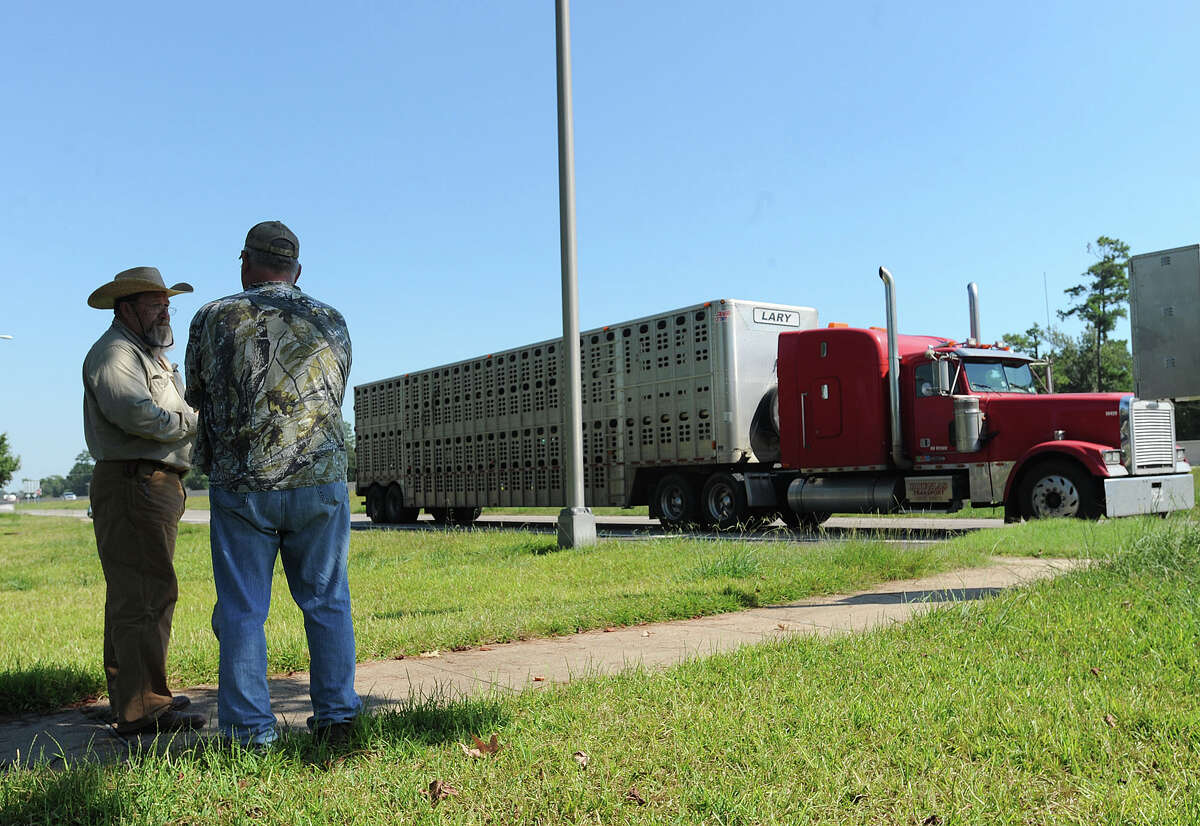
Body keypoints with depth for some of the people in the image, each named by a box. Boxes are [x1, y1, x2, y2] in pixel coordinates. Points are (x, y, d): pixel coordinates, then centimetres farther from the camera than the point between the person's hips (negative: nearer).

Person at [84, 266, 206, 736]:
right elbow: (137, 414, -25)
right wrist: (193, 420, -11)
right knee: (144, 595, -13)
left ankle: (130, 697, 26)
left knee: (135, 595, 16)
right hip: (133, 483, -11)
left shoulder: (150, 354, 25)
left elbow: (167, 419, 21)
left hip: (157, 484, 11)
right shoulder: (114, 353, -9)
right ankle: (143, 709, -11)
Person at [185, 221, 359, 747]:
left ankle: (250, 730, 11)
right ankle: (335, 716, 16)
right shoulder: (332, 323, 5)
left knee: (242, 609, 7)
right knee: (327, 602, 12)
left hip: (240, 486, -1)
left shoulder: (212, 319, 0)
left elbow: (196, 398, 11)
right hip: (320, 482, 2)